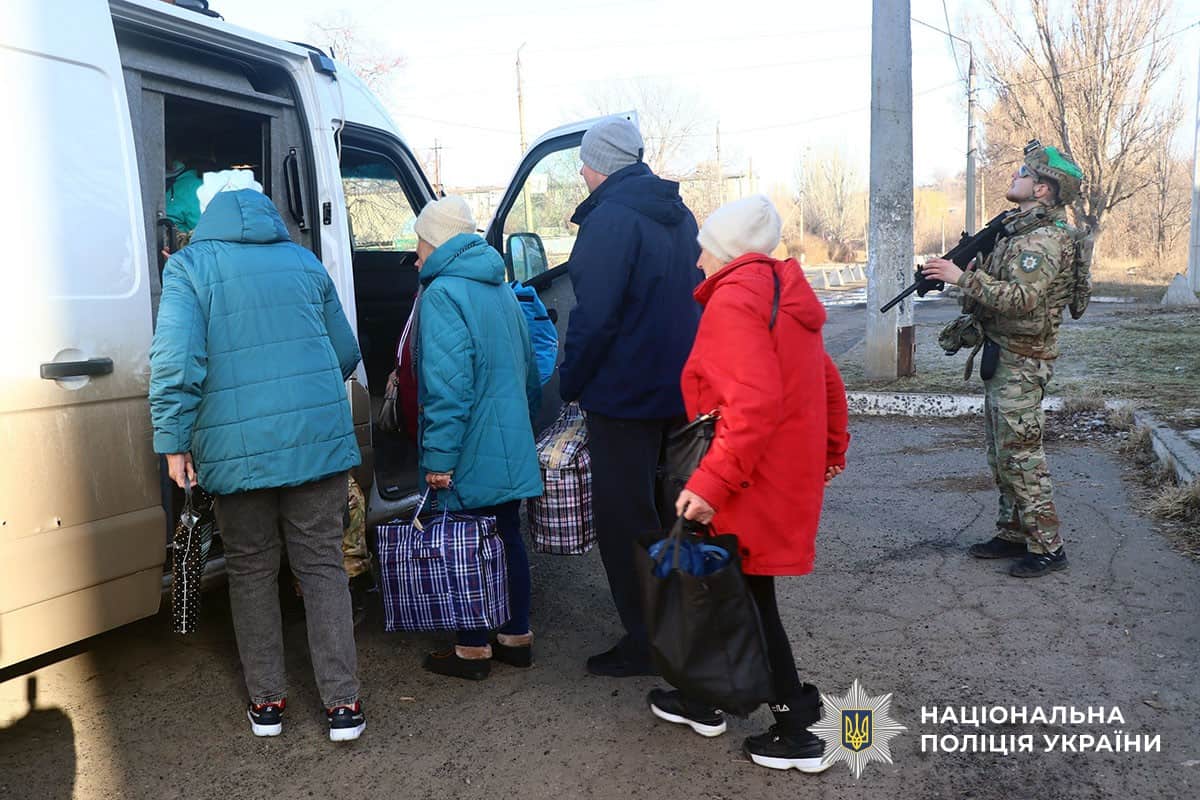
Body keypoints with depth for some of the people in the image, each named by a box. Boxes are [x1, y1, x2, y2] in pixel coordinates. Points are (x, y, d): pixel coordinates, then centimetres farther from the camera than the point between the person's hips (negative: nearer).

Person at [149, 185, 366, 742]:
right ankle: (342, 704, 9)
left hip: (237, 447, -2)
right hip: (318, 438, 2)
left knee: (251, 571, 14)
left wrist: (173, 440, -6)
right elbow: (346, 356, 18)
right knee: (322, 567, 9)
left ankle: (266, 701, 22)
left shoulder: (190, 265, 1)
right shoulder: (303, 262, 12)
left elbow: (175, 359, -13)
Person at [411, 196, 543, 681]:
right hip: (511, 445, 8)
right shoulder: (500, 288, 12)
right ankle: (517, 637, 27)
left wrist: (439, 457, -20)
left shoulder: (442, 295, -15)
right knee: (507, 537, 16)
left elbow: (448, 386, -23)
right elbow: (527, 367, 20)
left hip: (471, 454, -8)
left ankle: (472, 650, 16)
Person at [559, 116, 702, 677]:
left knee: (623, 519, 2)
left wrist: (570, 382, -11)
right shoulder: (676, 215, 12)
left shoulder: (611, 218, -18)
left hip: (623, 395, -9)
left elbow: (594, 316, -24)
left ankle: (646, 642, 10)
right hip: (679, 391, 9)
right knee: (666, 508, 20)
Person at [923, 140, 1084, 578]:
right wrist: (957, 270, 5)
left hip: (1020, 361, -10)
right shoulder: (1019, 228, 14)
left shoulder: (1045, 238, -17)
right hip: (1002, 355, 10)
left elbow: (1021, 299, -29)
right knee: (1002, 453, 15)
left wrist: (963, 277, -26)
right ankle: (1013, 535, 25)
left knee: (1020, 454, -6)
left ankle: (1047, 547, 3)